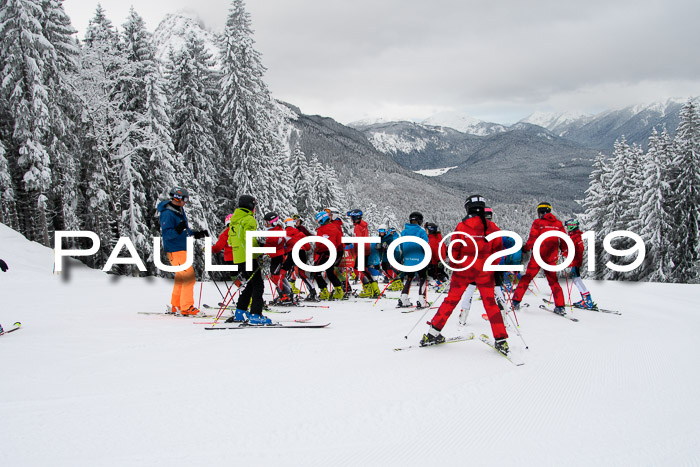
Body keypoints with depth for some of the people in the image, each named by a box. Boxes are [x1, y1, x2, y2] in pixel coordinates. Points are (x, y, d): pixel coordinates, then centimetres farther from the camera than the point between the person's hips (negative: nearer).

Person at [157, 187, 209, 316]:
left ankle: (175, 306, 23)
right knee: (189, 278, -13)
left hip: (182, 249, 10)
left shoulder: (180, 210, 13)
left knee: (181, 278, 14)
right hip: (175, 251, -10)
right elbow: (166, 234, -22)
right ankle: (186, 308, -9)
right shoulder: (168, 214, -16)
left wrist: (197, 234, 18)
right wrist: (178, 230, -37)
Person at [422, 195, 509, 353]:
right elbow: (498, 249, 2)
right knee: (490, 303, 9)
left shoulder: (462, 226, -7)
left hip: (463, 269, 0)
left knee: (451, 300, 10)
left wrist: (454, 267, 9)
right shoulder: (491, 227, -3)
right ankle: (501, 340, 6)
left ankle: (432, 333, 12)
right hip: (484, 271, 1)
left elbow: (454, 249, -6)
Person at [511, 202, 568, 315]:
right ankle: (560, 306, 7)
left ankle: (516, 301, 3)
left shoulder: (538, 222, -5)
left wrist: (525, 249, 3)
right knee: (553, 281, 14)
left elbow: (532, 239, -10)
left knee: (527, 278, 6)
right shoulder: (558, 223, 7)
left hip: (538, 256, -3)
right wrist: (565, 252, 25)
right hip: (551, 258, 3)